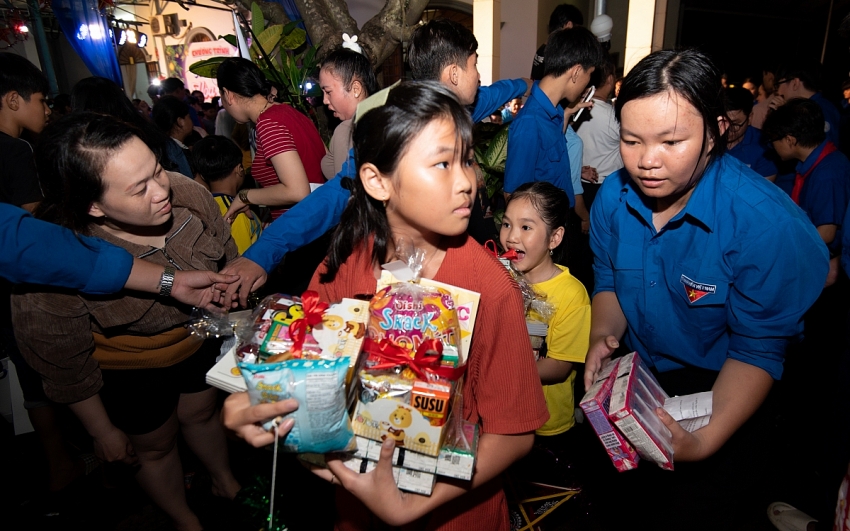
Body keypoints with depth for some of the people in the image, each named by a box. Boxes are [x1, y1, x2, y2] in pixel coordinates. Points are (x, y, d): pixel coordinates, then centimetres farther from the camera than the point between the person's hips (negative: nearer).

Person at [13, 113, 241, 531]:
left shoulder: (185, 192, -27)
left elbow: (226, 256, -4)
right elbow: (63, 362, -19)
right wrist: (103, 432, -7)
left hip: (197, 338, 4)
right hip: (132, 371, -3)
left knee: (200, 414, 28)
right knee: (156, 446, 22)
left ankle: (225, 481, 59)